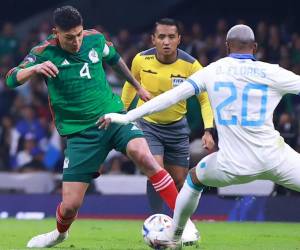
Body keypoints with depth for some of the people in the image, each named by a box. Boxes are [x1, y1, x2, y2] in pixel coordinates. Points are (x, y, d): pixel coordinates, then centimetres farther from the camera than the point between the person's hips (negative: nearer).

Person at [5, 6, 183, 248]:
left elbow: (115, 58, 21)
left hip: (113, 117, 1)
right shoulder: (44, 53, -9)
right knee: (70, 205, -5)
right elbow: (11, 79, -17)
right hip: (80, 132, -1)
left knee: (143, 155, -30)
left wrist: (138, 86, 31)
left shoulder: (95, 39, 0)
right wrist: (34, 69, -38)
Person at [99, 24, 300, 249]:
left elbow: (171, 96, 3)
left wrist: (126, 117, 7)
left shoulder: (212, 71, 4)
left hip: (232, 165, 2)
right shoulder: (272, 74, -2)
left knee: (195, 177, 31)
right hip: (273, 158, -2)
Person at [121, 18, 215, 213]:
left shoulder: (191, 65, -19)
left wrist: (208, 131, -20)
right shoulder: (141, 60, -15)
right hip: (147, 124, -1)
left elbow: (205, 98, -8)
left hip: (177, 127, 1)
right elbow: (131, 84, 8)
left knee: (179, 180, 7)